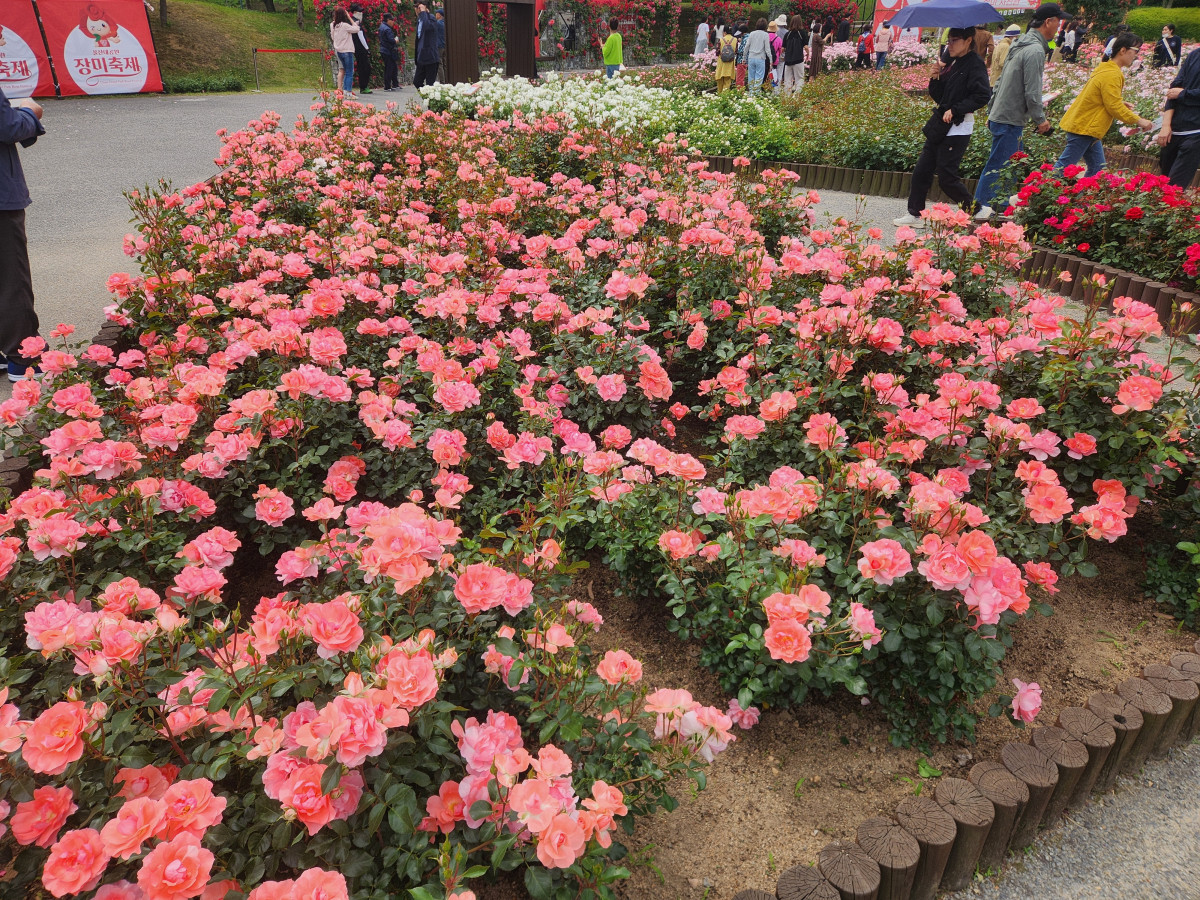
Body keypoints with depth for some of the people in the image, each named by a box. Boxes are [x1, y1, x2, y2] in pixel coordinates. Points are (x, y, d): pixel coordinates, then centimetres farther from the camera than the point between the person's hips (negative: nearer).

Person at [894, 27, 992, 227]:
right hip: (939, 125, 9)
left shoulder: (975, 64, -10)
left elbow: (982, 96, -19)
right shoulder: (951, 63, 14)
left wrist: (955, 110, -22)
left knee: (946, 176, -7)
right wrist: (935, 78, -2)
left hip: (957, 129, -9)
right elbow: (938, 96, 14)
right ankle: (915, 214, 16)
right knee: (922, 170, 8)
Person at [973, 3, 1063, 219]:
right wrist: (1040, 119, -8)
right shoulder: (1035, 51, -17)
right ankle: (979, 207, 1)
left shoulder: (1020, 44, 13)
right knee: (997, 165, -4)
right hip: (1009, 120, -10)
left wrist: (992, 111, 21)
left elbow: (1001, 81, 18)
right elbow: (1032, 92, -19)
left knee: (1012, 164, 16)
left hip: (1000, 114, 10)